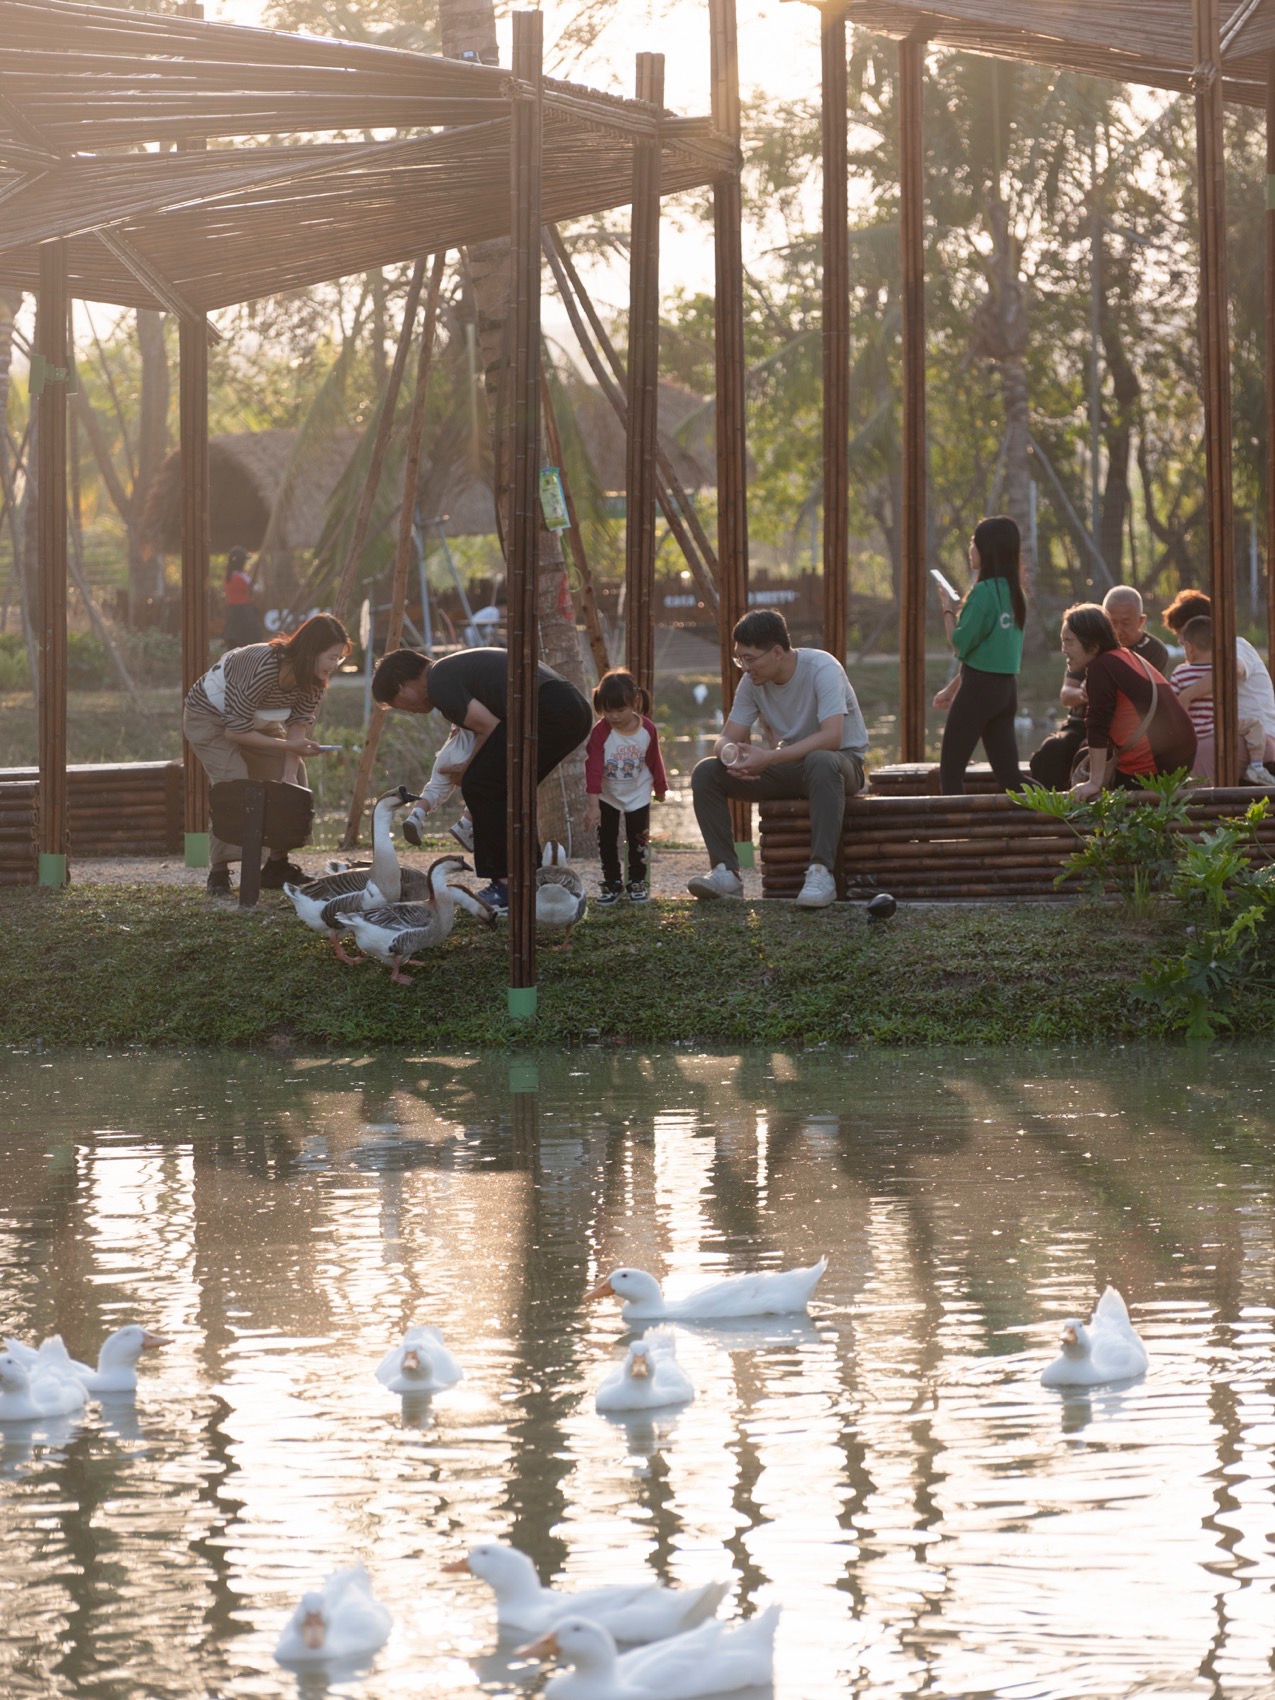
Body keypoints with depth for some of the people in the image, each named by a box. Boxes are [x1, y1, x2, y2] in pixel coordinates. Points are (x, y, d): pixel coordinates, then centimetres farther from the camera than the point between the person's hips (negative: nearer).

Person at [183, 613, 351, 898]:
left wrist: (290, 773, -26)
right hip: (209, 716, -8)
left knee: (295, 778, -5)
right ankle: (218, 874, -19)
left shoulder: (313, 680, -15)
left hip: (255, 720, 8)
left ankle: (277, 867, 4)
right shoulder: (263, 667, -38)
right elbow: (235, 731, -32)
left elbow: (299, 725, -12)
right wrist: (287, 745, -32)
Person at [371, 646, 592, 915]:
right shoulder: (457, 667, 30)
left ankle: (506, 887, -3)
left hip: (547, 711, -10)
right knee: (508, 790, 20)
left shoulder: (439, 682, 0)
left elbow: (490, 727, -7)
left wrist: (468, 769, 9)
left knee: (479, 785, -2)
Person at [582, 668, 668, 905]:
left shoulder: (647, 729, -16)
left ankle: (637, 883, 17)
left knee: (637, 840, 5)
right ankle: (612, 884, 17)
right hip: (608, 797, -1)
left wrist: (660, 787, 12)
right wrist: (593, 804, -33)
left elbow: (654, 761, -1)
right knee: (607, 841, 5)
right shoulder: (601, 732, -24)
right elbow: (593, 767, -28)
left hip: (638, 796, 1)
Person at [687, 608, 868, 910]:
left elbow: (832, 736, -34)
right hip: (790, 767, 6)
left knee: (820, 762, -43)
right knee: (706, 771, -12)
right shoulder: (752, 682, -3)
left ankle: (821, 872, -44)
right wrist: (729, 752, -28)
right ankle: (726, 871, -16)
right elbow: (728, 737, -1)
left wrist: (769, 758, -40)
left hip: (842, 761, -6)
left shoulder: (822, 669, -22)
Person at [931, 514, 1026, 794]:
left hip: (979, 688, -8)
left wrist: (948, 610, 2)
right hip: (1007, 688, 8)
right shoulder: (1013, 592, 12)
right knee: (1008, 773, 7)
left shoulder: (983, 592, -15)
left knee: (950, 771, 1)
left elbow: (961, 643, -14)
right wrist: (952, 689, 23)